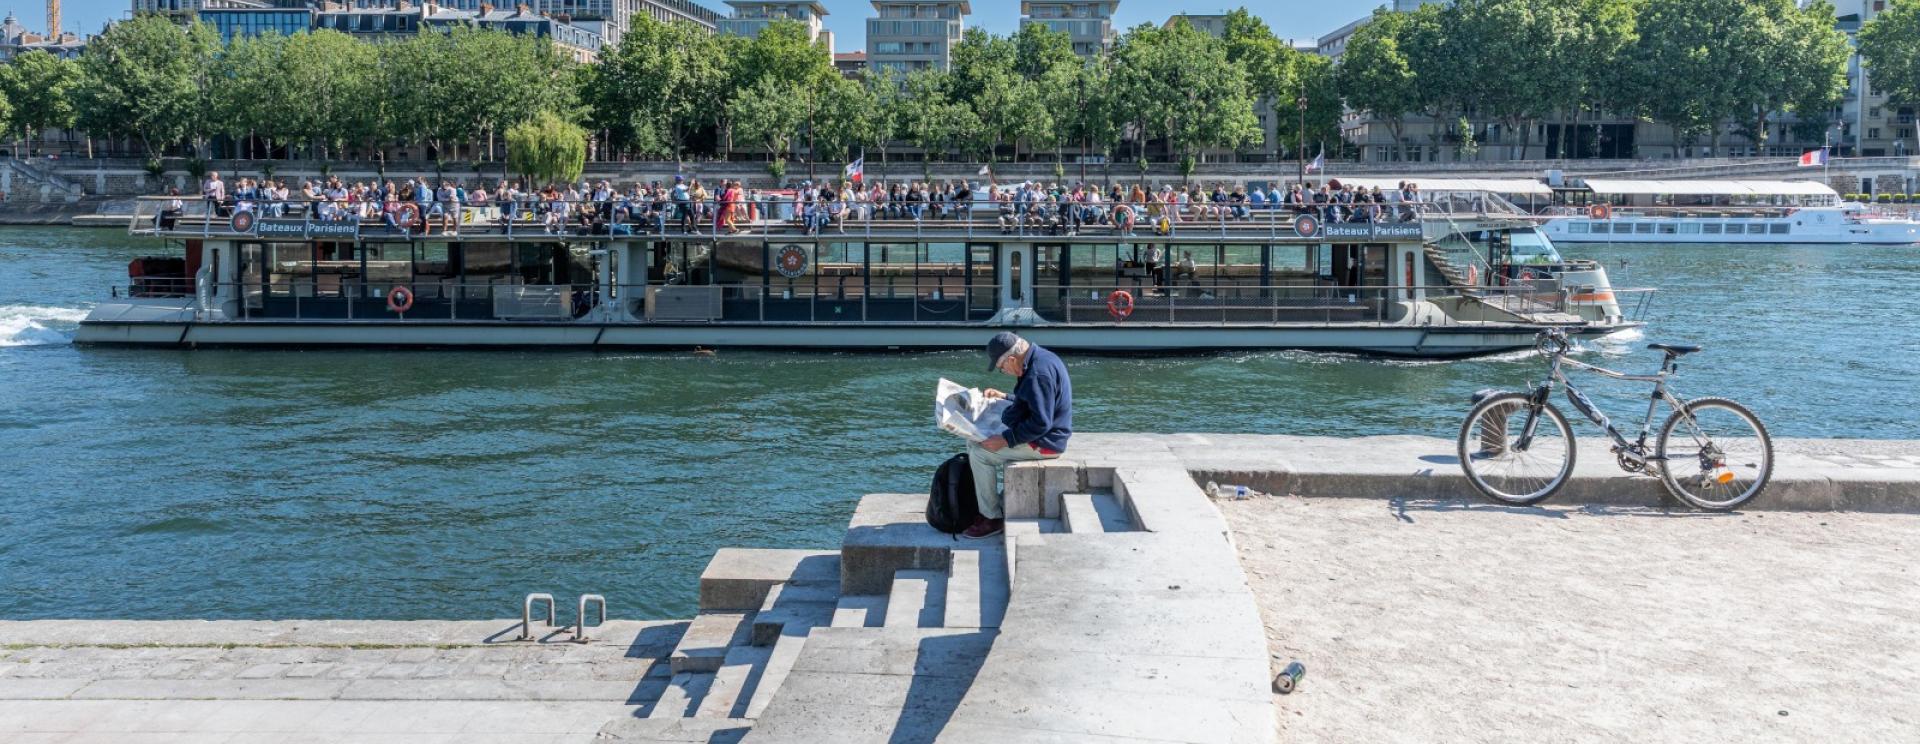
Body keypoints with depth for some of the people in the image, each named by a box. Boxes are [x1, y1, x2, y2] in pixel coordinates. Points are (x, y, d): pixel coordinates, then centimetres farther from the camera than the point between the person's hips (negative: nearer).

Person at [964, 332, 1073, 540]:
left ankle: (992, 519, -3)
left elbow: (1040, 423, -27)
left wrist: (1005, 439, -22)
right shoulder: (1039, 358, 7)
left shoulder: (1039, 372, -25)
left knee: (980, 453, -14)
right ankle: (998, 508, 13)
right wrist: (1004, 397, 19)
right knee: (974, 443, 12)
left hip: (1043, 443, -11)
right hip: (1043, 435, 11)